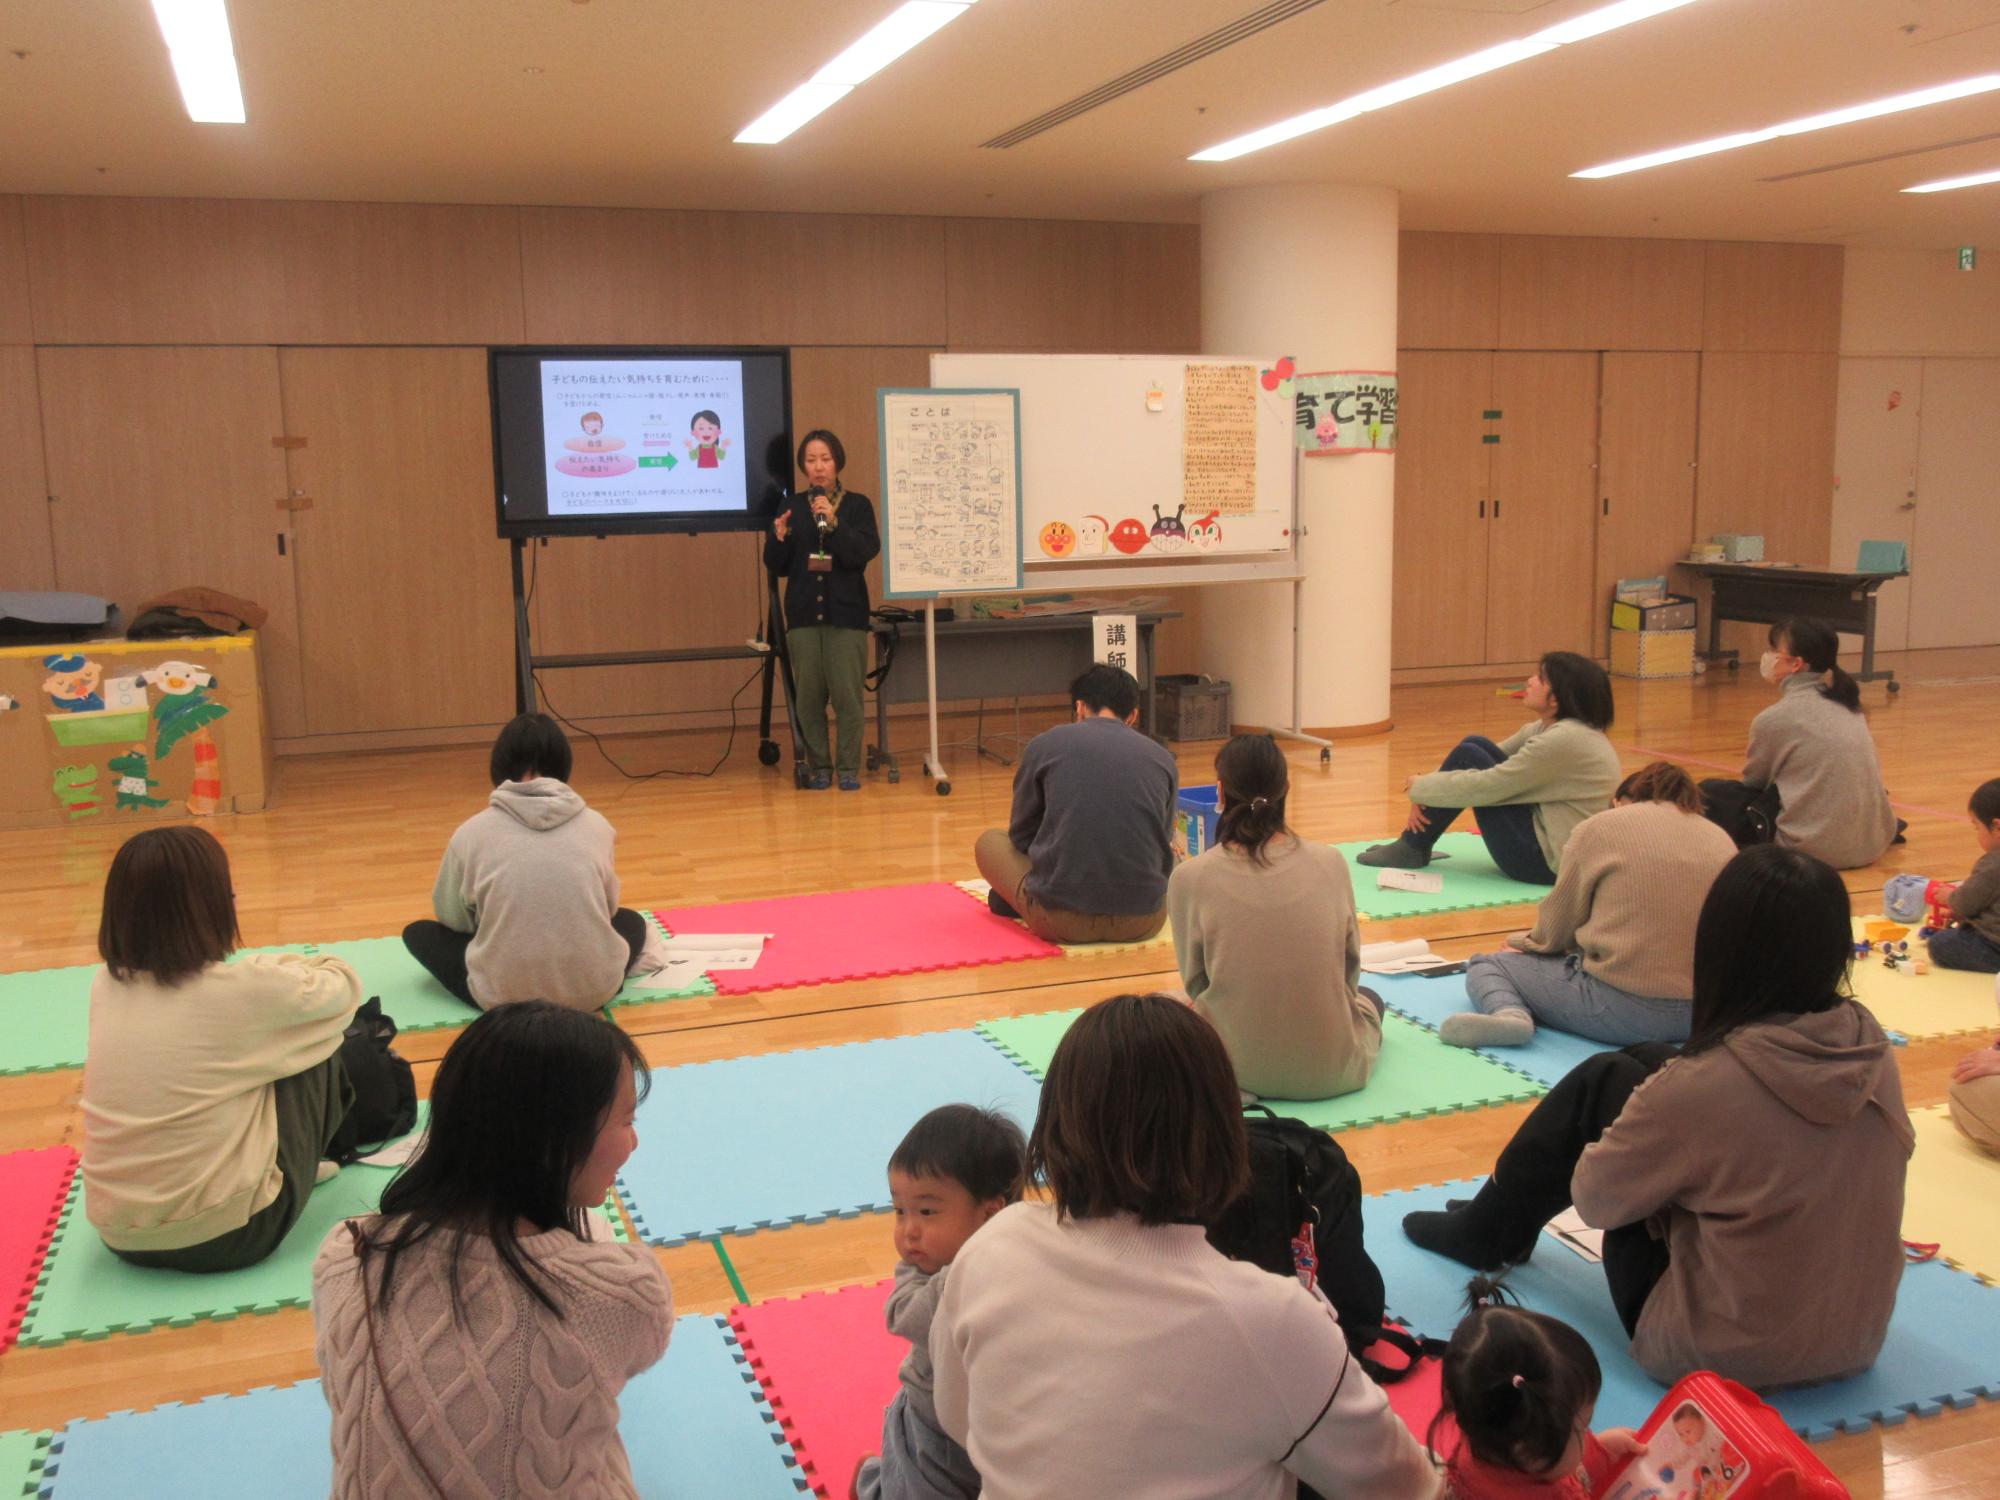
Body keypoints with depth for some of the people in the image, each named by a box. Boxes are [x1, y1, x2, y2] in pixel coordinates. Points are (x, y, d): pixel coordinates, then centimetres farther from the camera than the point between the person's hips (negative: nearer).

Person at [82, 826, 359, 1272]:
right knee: (316, 1049, 10)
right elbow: (343, 986, 5)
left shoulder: (105, 985, 0)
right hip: (222, 1236, -6)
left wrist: (275, 970, 21)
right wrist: (287, 968, 26)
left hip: (119, 1235, 6)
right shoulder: (242, 987, -16)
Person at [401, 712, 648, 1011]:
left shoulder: (473, 833, -2)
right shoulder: (596, 826, 2)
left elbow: (452, 917, 13)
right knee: (631, 921, 34)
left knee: (418, 933, 24)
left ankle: (504, 1006, 8)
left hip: (505, 996, -2)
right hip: (593, 989, 2)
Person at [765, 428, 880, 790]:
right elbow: (777, 566, 9)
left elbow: (864, 553, -11)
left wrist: (834, 522, -22)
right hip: (803, 614, 2)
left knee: (846, 693, -4)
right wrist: (779, 537, -10)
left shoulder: (857, 505, 2)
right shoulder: (792, 507, 8)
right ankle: (818, 765, 13)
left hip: (845, 613, -2)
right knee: (809, 695, 2)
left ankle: (849, 767, 6)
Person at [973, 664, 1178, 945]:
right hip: (1142, 922, 1)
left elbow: (1022, 837, 15)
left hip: (1060, 919, -1)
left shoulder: (1045, 745, 3)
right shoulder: (1163, 760, 8)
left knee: (990, 841, 26)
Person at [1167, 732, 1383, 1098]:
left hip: (1238, 1067, -2)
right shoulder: (1330, 862, -8)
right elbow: (1350, 966, 4)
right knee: (1368, 999, 37)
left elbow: (1194, 982, -2)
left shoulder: (1190, 878, -13)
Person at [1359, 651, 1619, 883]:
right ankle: (1415, 844, 9)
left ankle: (1412, 848, 2)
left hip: (1548, 860, -9)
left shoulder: (1563, 740, -22)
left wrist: (1420, 787, -6)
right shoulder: (1549, 728, 7)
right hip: (1545, 832, 9)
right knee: (1475, 745, 3)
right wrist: (1426, 795, -2)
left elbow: (1482, 786, -22)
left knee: (1468, 757, -12)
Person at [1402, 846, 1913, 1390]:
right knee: (1648, 1062, 13)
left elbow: (1592, 1198, -11)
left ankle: (1489, 1231, 29)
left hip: (1717, 1358, -6)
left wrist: (1649, 1102, 7)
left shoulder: (1702, 1086, -27)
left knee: (1604, 1078, 5)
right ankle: (1501, 1224, 36)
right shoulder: (1873, 1049, -10)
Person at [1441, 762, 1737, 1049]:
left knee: (1484, 965, 12)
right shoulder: (1721, 838, 11)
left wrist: (1523, 943, 27)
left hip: (1622, 1007, -6)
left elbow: (1556, 928, 6)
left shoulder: (1599, 828, 0)